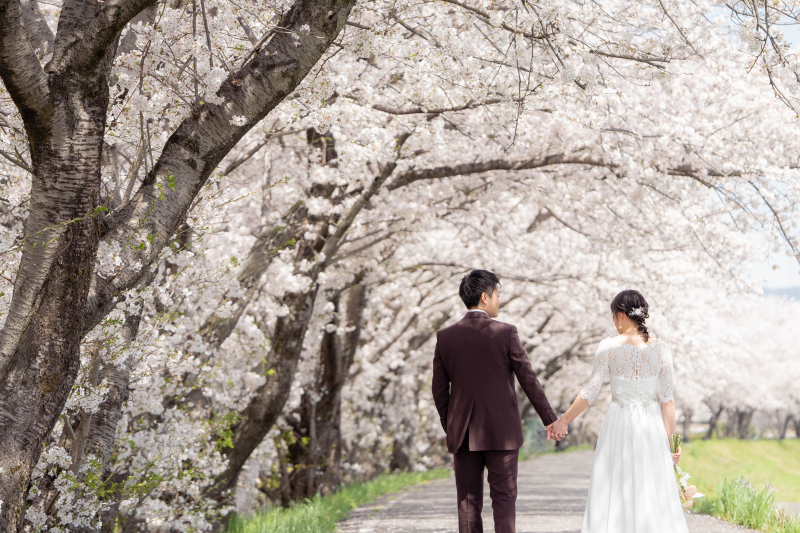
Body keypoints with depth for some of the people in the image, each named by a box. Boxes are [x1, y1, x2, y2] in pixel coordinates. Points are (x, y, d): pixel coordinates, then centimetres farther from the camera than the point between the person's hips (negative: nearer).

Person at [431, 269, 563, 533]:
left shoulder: (445, 336, 0)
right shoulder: (506, 333, -8)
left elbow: (439, 389, 5)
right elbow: (528, 380, -4)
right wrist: (549, 419, 6)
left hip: (463, 433, 2)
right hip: (501, 432, -2)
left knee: (468, 501, 7)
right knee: (504, 497, 4)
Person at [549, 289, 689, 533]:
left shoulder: (608, 347, -6)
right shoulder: (661, 348, -2)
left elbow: (590, 393, -6)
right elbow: (667, 398, -4)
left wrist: (563, 421, 6)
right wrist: (672, 440, 0)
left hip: (618, 424, -1)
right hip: (652, 424, 1)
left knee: (613, 497, 5)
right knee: (655, 493, 6)